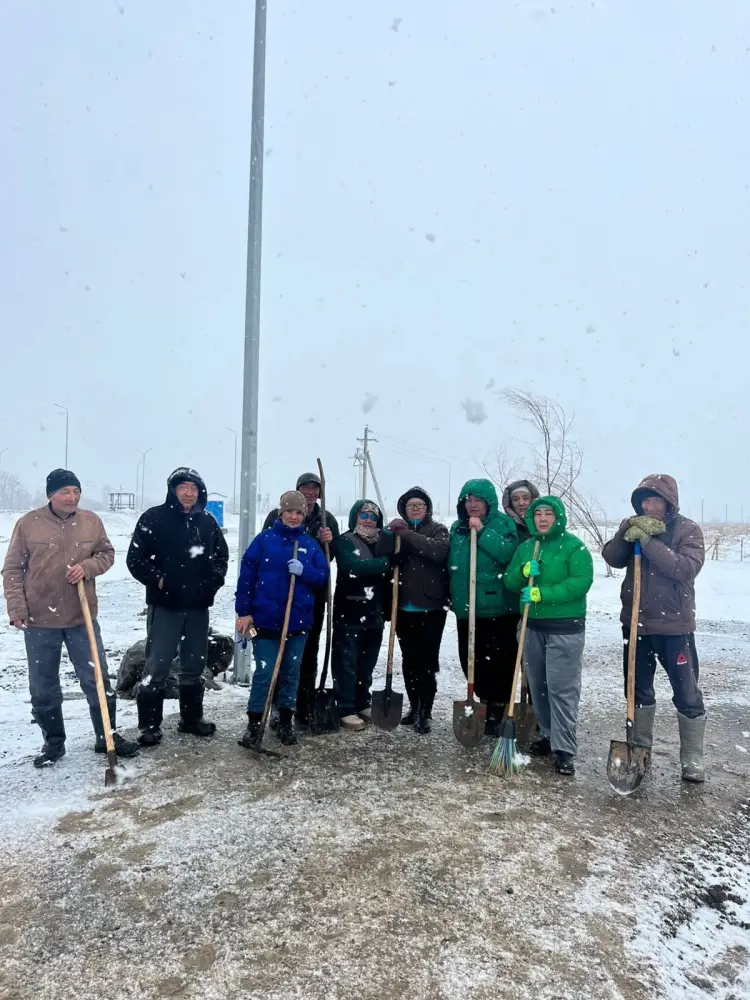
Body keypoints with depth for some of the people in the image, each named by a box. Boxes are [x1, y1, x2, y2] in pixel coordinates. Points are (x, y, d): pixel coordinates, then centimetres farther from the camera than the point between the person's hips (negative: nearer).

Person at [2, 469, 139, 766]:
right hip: (39, 620, -1)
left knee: (98, 680, 6)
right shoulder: (28, 523, -6)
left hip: (82, 618, 1)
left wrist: (87, 566, -12)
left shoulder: (91, 521, -2)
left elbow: (107, 554, 9)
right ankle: (53, 742, 28)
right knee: (43, 688, 10)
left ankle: (107, 737, 22)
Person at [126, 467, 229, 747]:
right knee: (157, 666, -2)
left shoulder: (208, 521, 8)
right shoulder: (154, 518, -6)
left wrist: (215, 580, 4)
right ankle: (150, 725, 9)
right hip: (165, 604, -5)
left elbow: (222, 554, 18)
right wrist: (157, 579, -14)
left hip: (198, 606, 5)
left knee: (194, 665, 14)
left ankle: (192, 718, 28)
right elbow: (136, 558, -7)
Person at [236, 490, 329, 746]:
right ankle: (253, 724, 10)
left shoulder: (311, 544, 6)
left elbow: (323, 576, 3)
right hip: (265, 618, -3)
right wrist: (244, 612, -8)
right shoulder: (264, 539, -2)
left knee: (291, 673, 12)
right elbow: (246, 575, -4)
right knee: (264, 672, -1)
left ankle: (286, 722, 25)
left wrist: (304, 570, -17)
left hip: (298, 621, 3)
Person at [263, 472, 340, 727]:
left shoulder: (327, 520, 9)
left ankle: (305, 708, 17)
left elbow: (334, 555, 7)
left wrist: (328, 541, -14)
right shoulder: (277, 516, 1)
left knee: (309, 652, 8)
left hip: (314, 594, 2)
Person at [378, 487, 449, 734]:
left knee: (427, 661, -5)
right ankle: (414, 707, 23)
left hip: (431, 607, -4)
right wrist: (388, 533, -16)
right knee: (409, 660, 11)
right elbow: (382, 558, -2)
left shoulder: (438, 529, 3)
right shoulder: (398, 530, 12)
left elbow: (439, 551, -19)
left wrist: (407, 535, -19)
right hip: (404, 607, 4)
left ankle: (425, 712, 1)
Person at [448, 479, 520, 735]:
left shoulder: (502, 523, -5)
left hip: (498, 607, -6)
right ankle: (487, 702, 29)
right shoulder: (457, 528, 12)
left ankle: (497, 712, 12)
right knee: (470, 661, 11)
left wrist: (482, 532, -22)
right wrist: (453, 596, 15)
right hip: (466, 608, 6)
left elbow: (509, 554, -21)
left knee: (499, 662, -1)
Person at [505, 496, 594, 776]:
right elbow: (510, 583, 11)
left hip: (566, 628, -6)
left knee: (562, 689, -7)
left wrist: (542, 593, -21)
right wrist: (523, 571, -12)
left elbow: (582, 581, -17)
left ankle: (564, 750, -1)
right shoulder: (525, 547, 11)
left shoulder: (573, 545, -7)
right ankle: (548, 735, 28)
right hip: (533, 626, 6)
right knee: (538, 686, 12)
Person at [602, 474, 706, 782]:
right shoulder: (632, 526, 4)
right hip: (636, 622, 4)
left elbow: (687, 568, -23)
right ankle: (640, 747, 31)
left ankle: (693, 758, 19)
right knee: (638, 689, 15)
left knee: (687, 695, 4)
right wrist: (628, 535, -24)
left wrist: (648, 541, -26)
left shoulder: (688, 530, -8)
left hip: (675, 625, -4)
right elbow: (612, 558, -7)